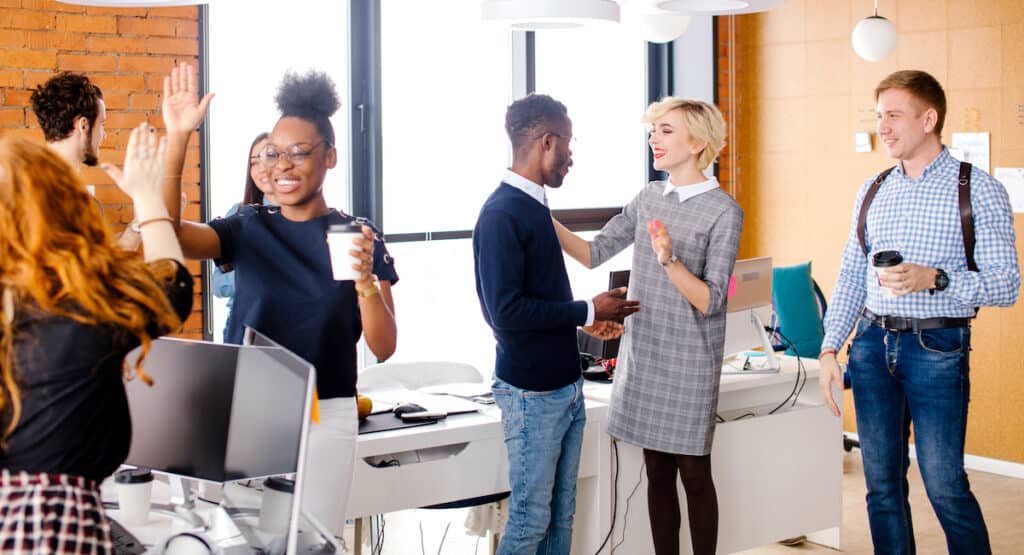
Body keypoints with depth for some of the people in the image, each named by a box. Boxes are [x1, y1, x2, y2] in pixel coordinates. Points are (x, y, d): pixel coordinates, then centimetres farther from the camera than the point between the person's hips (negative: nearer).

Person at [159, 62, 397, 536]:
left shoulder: (357, 236, -1)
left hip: (324, 416, -1)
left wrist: (365, 277, -22)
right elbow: (166, 233, -17)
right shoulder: (248, 229, 2)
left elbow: (383, 347, -5)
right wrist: (178, 138, -25)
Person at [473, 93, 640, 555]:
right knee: (531, 517, 0)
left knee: (561, 514, 14)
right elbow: (506, 312, -22)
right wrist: (588, 311, -16)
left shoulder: (535, 205, 11)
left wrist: (587, 318, 8)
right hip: (532, 393, -9)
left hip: (566, 386, 9)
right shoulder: (502, 214, -17)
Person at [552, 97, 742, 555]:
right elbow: (595, 253, 9)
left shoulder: (723, 212, -10)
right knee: (657, 473, 11)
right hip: (642, 355, 5)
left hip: (688, 363, -5)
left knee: (694, 474, 3)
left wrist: (670, 260, -29)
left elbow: (710, 302, -14)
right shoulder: (649, 197, 8)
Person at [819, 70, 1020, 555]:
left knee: (945, 486, -4)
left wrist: (934, 279, -23)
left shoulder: (979, 191, -4)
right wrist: (829, 349, 6)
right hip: (872, 342, 5)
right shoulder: (872, 192, 12)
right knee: (881, 483, 9)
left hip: (937, 347, -5)